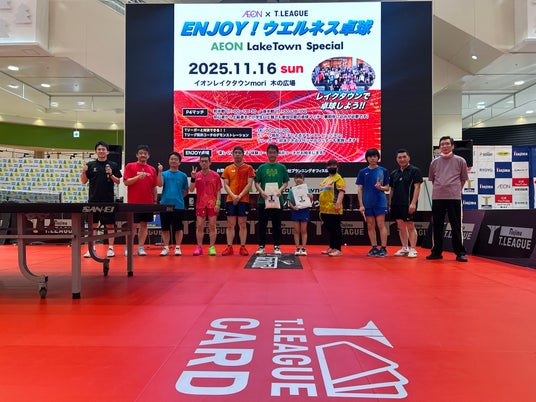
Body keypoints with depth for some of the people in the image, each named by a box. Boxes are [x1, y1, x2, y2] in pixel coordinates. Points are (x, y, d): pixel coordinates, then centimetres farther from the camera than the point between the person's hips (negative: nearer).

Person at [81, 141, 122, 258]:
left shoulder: (113, 165, 4)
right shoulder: (90, 165, 7)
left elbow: (118, 181, 4)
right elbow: (84, 181, 8)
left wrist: (111, 174, -13)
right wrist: (83, 171, -11)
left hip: (108, 200, -1)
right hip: (93, 199, 1)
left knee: (110, 224, 2)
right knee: (92, 224, 5)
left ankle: (110, 248, 10)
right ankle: (91, 249, 13)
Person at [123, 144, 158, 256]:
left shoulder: (152, 169, 11)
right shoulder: (130, 166, 2)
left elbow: (154, 187, 12)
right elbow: (126, 182, -6)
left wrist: (155, 201, 8)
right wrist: (138, 177, -19)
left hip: (148, 203, 3)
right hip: (133, 202, -3)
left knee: (144, 225, 6)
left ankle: (141, 247, 13)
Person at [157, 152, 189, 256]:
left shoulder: (183, 175, 5)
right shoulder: (164, 174, 6)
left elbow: (186, 191, 13)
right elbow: (160, 184, -12)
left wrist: (179, 197, 2)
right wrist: (160, 171, -19)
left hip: (178, 205, -1)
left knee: (178, 228, 4)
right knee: (165, 228, 6)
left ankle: (177, 248, 13)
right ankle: (166, 248, 15)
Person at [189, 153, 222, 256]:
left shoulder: (215, 175, 1)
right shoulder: (197, 175, 5)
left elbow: (218, 191, 1)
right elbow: (191, 190, -1)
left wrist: (218, 203, -9)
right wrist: (193, 178, -13)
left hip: (212, 204, -1)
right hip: (200, 204, 2)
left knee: (212, 226, 2)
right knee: (199, 226, 4)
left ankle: (212, 247, 8)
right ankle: (199, 247, 13)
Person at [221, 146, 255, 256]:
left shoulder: (248, 168, 4)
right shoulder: (228, 169, 10)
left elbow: (249, 184, -3)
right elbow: (225, 185, 5)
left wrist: (239, 196, -13)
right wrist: (233, 195, -11)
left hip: (243, 200, -2)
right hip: (230, 200, 2)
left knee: (242, 224, 1)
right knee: (230, 224, 3)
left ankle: (243, 247, 6)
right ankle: (229, 247, 6)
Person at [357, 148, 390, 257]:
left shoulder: (383, 171, 3)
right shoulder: (363, 172, 6)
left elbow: (387, 187, 7)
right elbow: (359, 189, 5)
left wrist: (381, 187, -16)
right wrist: (361, 205, -2)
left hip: (380, 202, -2)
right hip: (367, 203, 2)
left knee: (381, 225, -4)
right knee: (370, 226, 8)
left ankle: (383, 248, 1)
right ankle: (374, 248, 17)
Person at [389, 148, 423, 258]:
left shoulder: (414, 170, -2)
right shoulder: (394, 173, 14)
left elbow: (417, 187, -8)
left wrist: (413, 203, -16)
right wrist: (390, 203, 10)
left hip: (408, 204, -6)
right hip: (396, 204, 6)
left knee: (410, 226, -4)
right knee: (401, 226, 10)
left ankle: (413, 249, 2)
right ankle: (405, 248, 20)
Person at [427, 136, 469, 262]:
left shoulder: (460, 161, 3)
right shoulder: (434, 162, 10)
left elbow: (463, 179, 10)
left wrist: (456, 190, 7)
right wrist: (439, 189, 11)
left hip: (454, 198, -2)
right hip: (437, 198, 3)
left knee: (456, 226, -1)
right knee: (437, 226, 7)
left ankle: (460, 253, 7)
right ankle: (437, 252, 16)